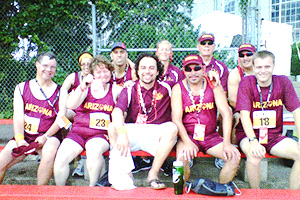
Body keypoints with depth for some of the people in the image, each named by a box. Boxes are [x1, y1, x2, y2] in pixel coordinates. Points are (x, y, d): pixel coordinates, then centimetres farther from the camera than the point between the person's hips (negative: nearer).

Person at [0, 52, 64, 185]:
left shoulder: (60, 92, 5)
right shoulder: (21, 88, 11)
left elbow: (61, 118, -4)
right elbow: (18, 115, 1)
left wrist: (46, 136, -18)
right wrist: (19, 139, -14)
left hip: (49, 136, -2)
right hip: (25, 135, 3)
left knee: (49, 154, -33)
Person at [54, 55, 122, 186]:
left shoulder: (116, 90, 11)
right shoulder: (85, 88, 11)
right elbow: (70, 105, -5)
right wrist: (82, 86, -16)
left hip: (100, 134, -2)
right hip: (78, 131, 2)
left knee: (94, 151, -34)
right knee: (61, 158, -20)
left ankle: (93, 187, -12)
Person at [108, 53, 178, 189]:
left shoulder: (165, 88, 5)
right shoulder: (129, 90, 1)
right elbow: (116, 112, -16)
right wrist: (122, 133, -35)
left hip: (156, 134, 0)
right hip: (132, 131, 0)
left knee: (172, 128, -29)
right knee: (112, 127, -25)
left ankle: (153, 174, -21)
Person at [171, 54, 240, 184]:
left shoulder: (213, 85, 2)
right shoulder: (178, 89, -2)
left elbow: (226, 114, -5)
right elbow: (176, 119, -11)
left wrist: (226, 143, -16)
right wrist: (187, 142, -27)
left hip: (211, 136, 2)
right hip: (188, 137, -2)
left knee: (235, 156, -17)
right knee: (182, 157, -31)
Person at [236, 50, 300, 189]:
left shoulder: (283, 82, -1)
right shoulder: (246, 83, -9)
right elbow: (244, 114, -18)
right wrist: (253, 141, -33)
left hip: (274, 136, 4)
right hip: (249, 134, -3)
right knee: (254, 155, -33)